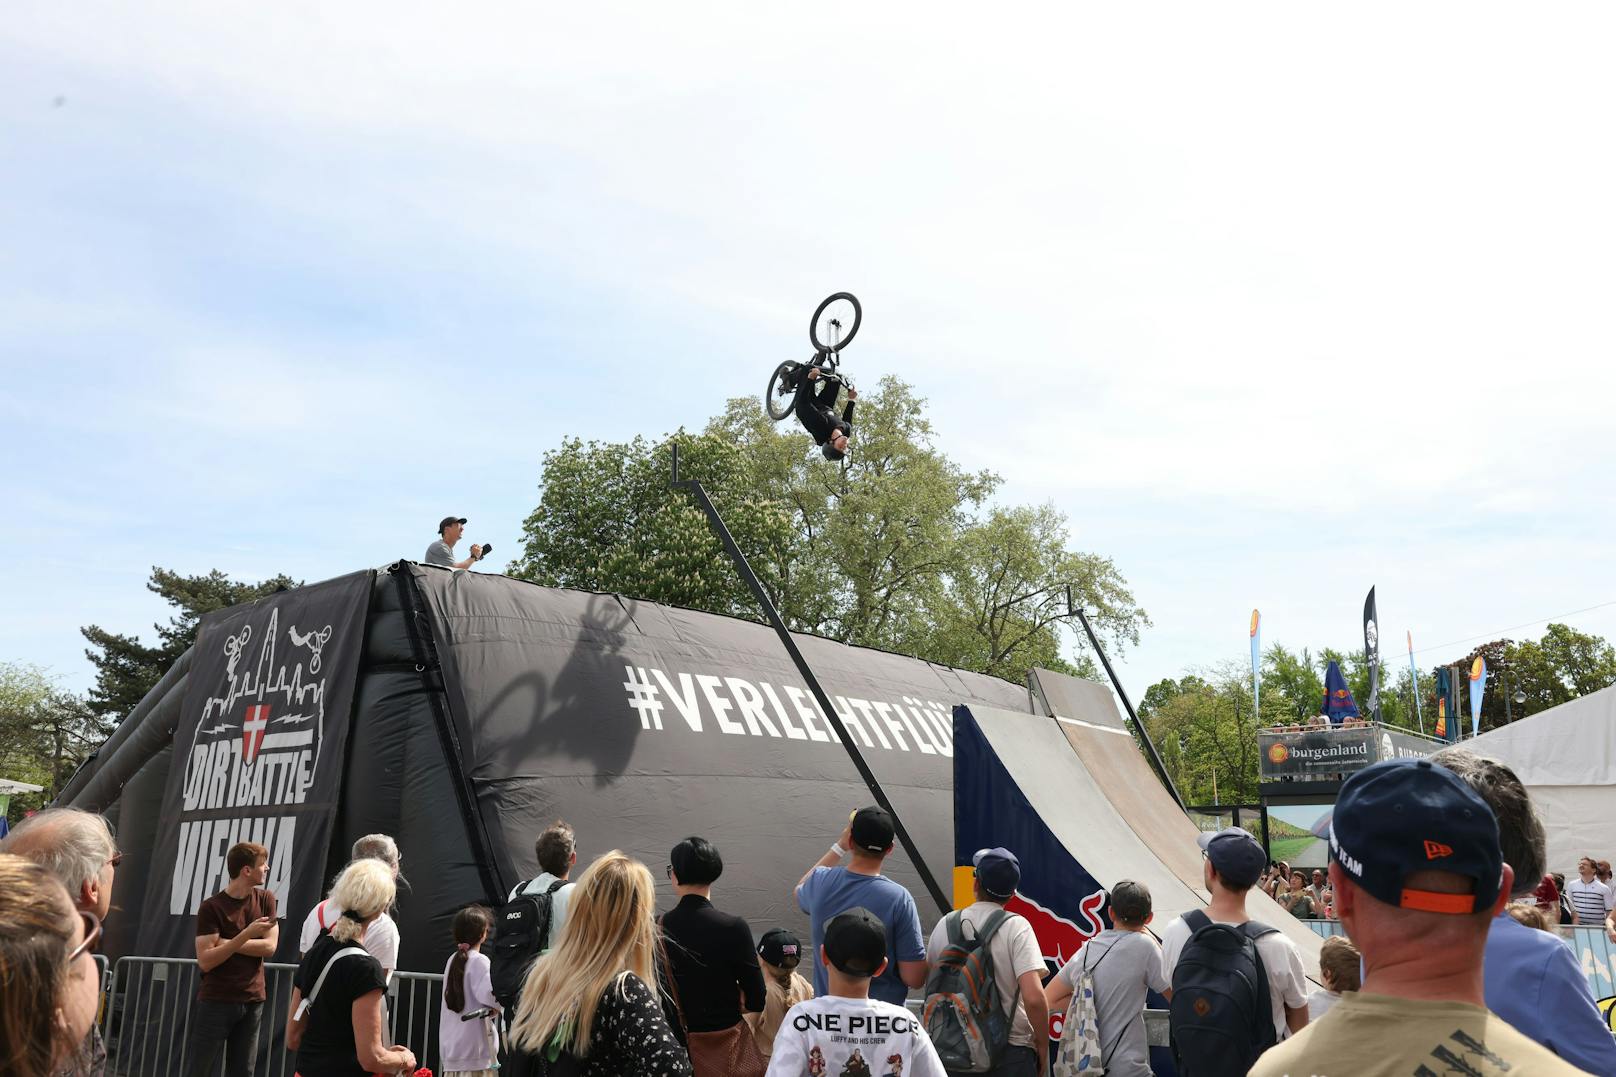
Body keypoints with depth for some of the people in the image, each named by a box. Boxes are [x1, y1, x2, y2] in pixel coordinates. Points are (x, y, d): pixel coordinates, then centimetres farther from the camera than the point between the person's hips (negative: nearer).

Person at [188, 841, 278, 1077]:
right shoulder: (212, 907, -9)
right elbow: (205, 961, -16)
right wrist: (246, 935, -24)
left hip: (253, 1002, 4)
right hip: (216, 1002, -4)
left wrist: (225, 943, -12)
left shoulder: (265, 899, 3)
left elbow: (269, 947, -5)